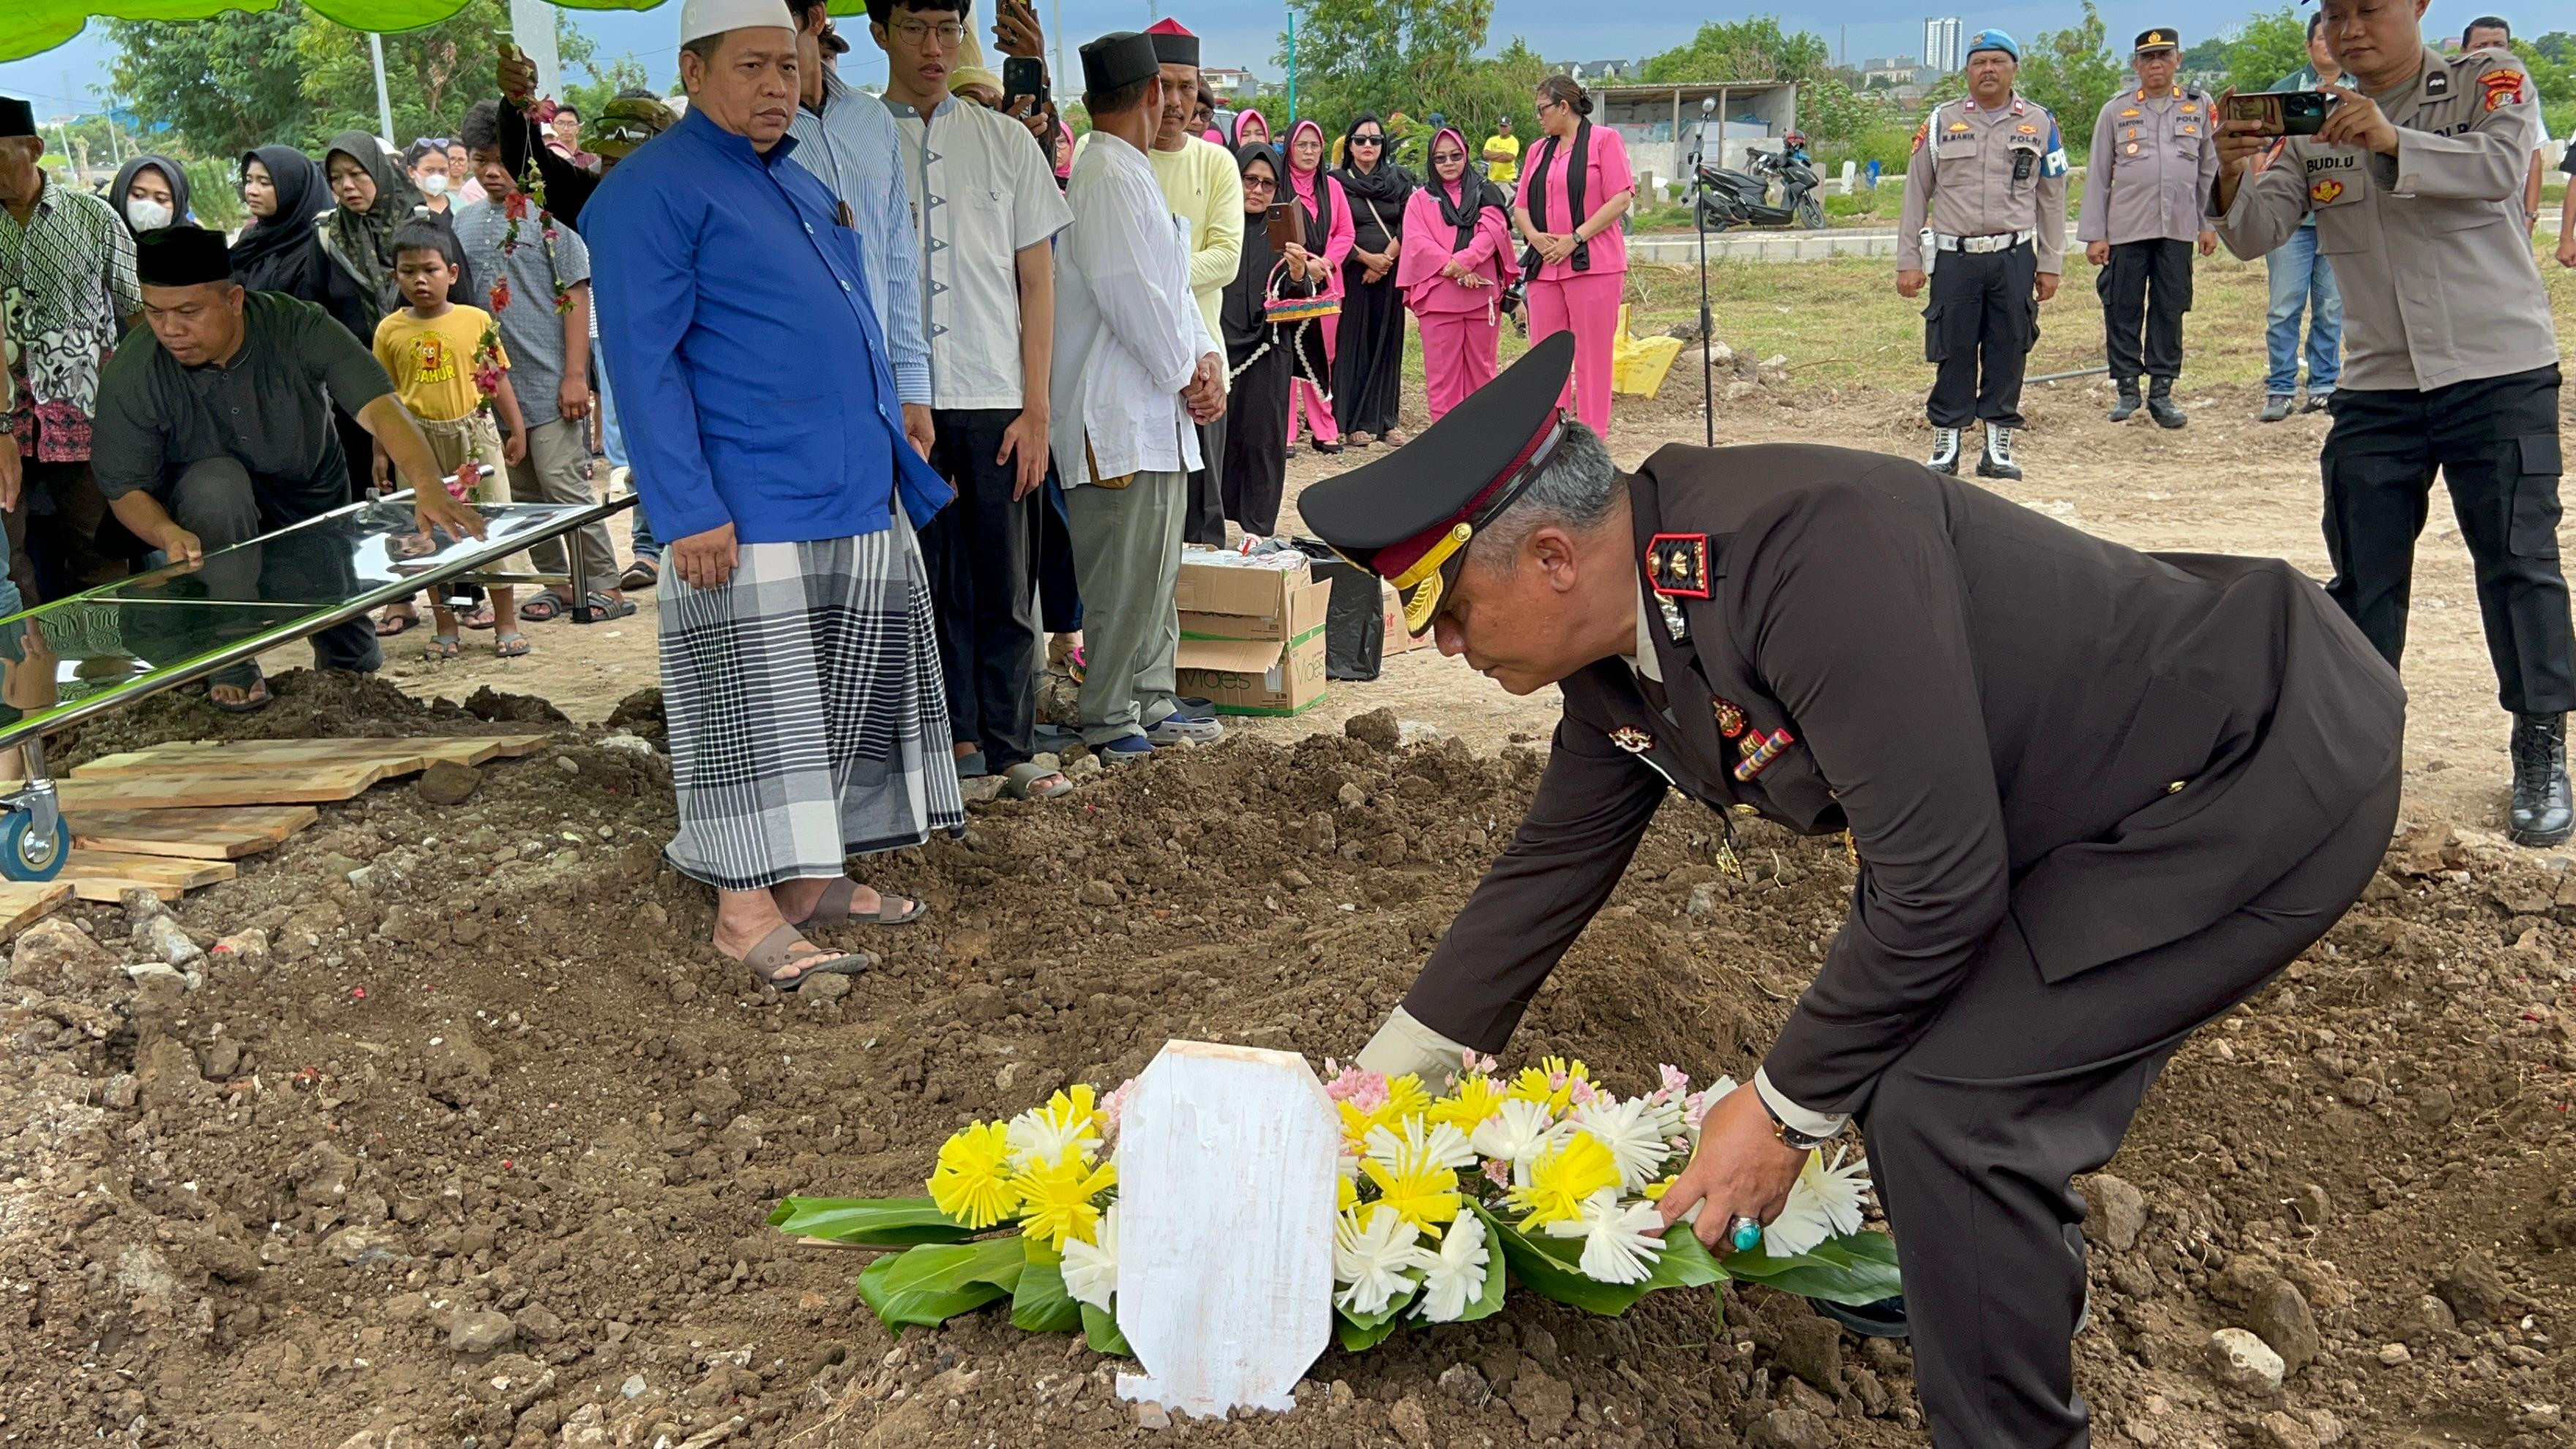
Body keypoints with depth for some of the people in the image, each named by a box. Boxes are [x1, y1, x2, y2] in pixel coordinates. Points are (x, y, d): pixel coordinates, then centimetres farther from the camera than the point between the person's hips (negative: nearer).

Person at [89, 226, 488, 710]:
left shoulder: (300, 329, -26)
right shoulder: (131, 372, -24)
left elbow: (379, 406, -37)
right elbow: (126, 487, -18)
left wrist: (428, 484, -56)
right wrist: (168, 534, -41)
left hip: (314, 506, 1)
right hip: (209, 508, -1)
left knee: (356, 664, -1)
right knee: (218, 481, -37)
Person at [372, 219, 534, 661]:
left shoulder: (476, 320, -3)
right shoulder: (390, 331, -1)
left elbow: (498, 378, 4)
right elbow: (384, 395, 5)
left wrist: (517, 431, 4)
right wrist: (381, 453, 5)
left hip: (474, 432, -1)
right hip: (418, 440, 1)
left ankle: (506, 623, 14)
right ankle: (445, 628, 18)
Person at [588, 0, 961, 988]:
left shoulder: (802, 186, 19)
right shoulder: (650, 192, -7)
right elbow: (644, 360, -14)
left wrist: (900, 455, 22)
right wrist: (688, 509, -20)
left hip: (858, 504, 9)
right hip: (750, 517, -8)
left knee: (838, 706, 11)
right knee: (755, 707, -6)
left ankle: (812, 877, 21)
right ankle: (745, 908, 2)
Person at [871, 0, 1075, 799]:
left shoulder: (1006, 141, 9)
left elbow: (1037, 281, 8)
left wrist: (1036, 409, 0)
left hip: (997, 402, 1)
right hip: (898, 403, -1)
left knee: (1004, 585, 4)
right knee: (923, 582, 4)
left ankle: (1008, 747, 14)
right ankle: (954, 737, 15)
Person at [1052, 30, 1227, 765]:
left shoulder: (1133, 173, 18)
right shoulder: (1108, 176, -15)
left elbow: (1173, 283, 19)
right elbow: (1130, 294, -21)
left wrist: (1206, 358, 3)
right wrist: (1186, 373, -10)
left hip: (1157, 413, 11)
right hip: (1117, 415, -11)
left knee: (1156, 567, 16)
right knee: (1122, 578, -5)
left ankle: (1151, 703, 25)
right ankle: (1109, 724, 4)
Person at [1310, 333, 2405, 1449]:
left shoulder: (1803, 551, -33)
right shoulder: (1614, 649, -3)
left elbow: (1937, 878, -30)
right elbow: (1551, 864, 9)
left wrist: (1786, 1107, -17)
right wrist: (1381, 1084, 14)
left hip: (2279, 770, -9)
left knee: (1946, 1098, -16)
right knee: (1887, 1032, 18)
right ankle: (2003, 1280, 44)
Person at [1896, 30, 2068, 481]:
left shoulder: (2039, 123, 8)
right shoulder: (1941, 121, 6)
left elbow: (2052, 198, 11)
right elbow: (1916, 193, 8)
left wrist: (2050, 264, 8)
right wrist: (1908, 261, 3)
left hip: (2014, 257, 1)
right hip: (1955, 257, -1)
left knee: (2008, 351, 3)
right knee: (1953, 352, 1)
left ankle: (1998, 446, 11)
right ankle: (1946, 443, 11)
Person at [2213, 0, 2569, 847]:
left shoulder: (2489, 83, -2)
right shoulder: (2316, 129, 7)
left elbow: (2501, 168, -21)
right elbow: (2254, 238, -2)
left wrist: (2393, 142, -37)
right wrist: (2232, 180, -24)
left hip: (2499, 374, -3)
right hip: (2378, 387, 3)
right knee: (2362, 574, 8)